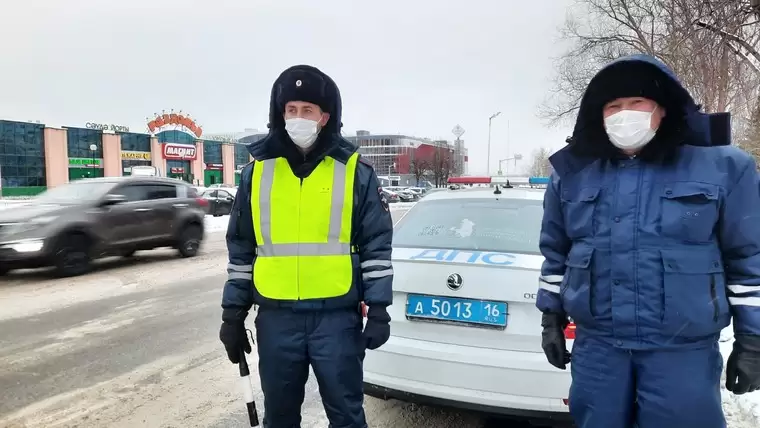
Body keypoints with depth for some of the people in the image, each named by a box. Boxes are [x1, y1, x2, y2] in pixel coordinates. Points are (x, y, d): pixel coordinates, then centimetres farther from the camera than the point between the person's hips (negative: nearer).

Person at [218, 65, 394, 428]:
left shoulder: (355, 172, -2)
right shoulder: (257, 171, 4)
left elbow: (377, 244, -1)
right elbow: (240, 249, 9)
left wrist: (379, 310, -5)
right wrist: (233, 314, 8)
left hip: (338, 316, -2)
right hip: (276, 318, 3)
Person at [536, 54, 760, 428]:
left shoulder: (721, 167, -3)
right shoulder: (573, 174, 5)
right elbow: (555, 253, 12)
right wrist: (551, 318, 12)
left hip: (684, 352, -2)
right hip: (596, 347, 3)